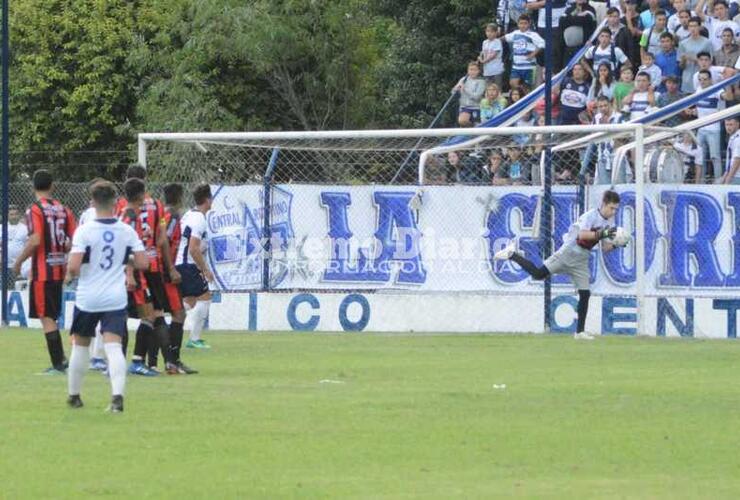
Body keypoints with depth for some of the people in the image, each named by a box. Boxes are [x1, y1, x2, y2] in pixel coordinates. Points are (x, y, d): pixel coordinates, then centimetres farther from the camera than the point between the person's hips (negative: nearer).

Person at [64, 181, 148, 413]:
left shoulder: (84, 231, -10)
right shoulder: (127, 231, -1)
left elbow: (74, 266, -17)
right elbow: (143, 262, 1)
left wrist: (70, 275, 6)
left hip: (87, 298, -1)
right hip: (116, 299, 1)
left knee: (80, 346, 16)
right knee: (114, 347, -7)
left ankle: (73, 395, 28)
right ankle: (117, 394, -26)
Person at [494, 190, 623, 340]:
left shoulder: (609, 222, 9)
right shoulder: (591, 216, -15)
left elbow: (605, 248, 12)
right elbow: (582, 234, -30)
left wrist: (616, 245, -7)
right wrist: (601, 234, -35)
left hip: (581, 260, 7)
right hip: (569, 252, -7)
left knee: (585, 294, -1)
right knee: (539, 274, -17)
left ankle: (580, 331, 5)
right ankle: (512, 254, 4)